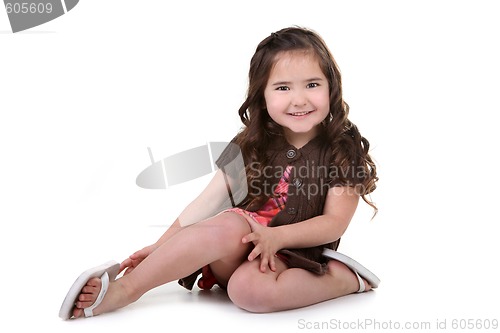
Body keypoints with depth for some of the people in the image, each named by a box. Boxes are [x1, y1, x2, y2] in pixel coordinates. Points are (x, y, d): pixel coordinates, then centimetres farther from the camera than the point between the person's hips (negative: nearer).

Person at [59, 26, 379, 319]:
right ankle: (126, 288, -27)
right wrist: (162, 245, -6)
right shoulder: (250, 146, 6)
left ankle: (343, 277, -15)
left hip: (293, 254, -3)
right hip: (242, 239, 3)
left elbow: (335, 222, -7)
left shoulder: (344, 151, -2)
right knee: (228, 228, -34)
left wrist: (277, 236, -21)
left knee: (248, 289, -37)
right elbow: (208, 201, 3)